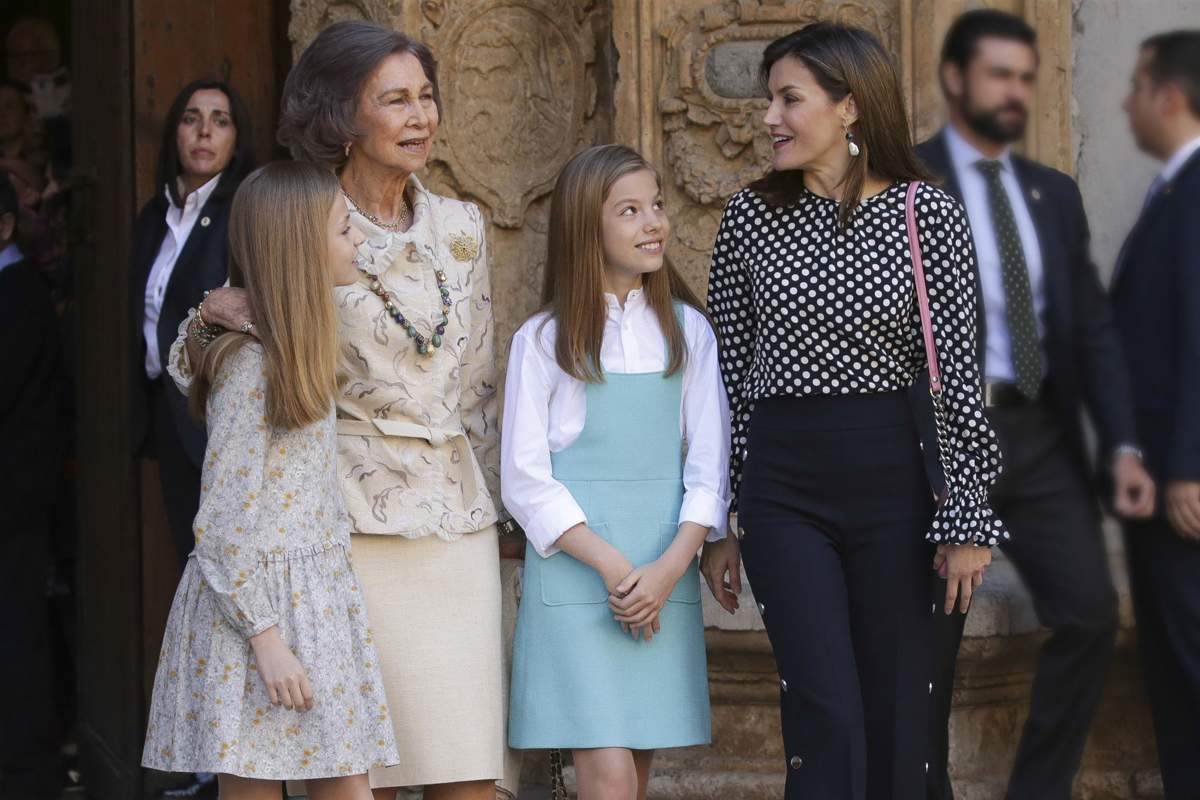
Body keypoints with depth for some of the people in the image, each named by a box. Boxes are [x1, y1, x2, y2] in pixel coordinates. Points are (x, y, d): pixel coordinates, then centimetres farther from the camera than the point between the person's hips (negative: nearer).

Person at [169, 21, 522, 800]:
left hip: (457, 521, 4)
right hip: (351, 521, -4)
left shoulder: (462, 228, 11)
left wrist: (504, 520, 18)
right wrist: (212, 318, -17)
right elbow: (191, 366, 5)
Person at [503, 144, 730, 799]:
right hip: (574, 574, -3)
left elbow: (708, 464, 5)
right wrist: (610, 565, -12)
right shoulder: (545, 341, 2)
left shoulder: (687, 331, 9)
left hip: (665, 580, 3)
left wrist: (669, 567, -10)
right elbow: (525, 479, -2)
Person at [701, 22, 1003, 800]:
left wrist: (968, 516, -4)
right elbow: (729, 375, 9)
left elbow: (959, 374, -1)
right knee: (827, 718, -7)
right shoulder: (751, 217, 4)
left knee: (897, 716, 4)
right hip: (783, 485, 1)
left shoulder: (930, 215, -2)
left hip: (895, 480, -1)